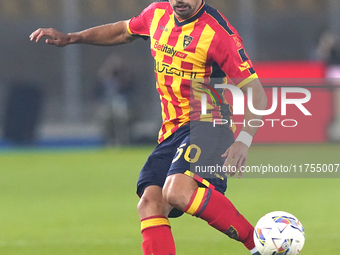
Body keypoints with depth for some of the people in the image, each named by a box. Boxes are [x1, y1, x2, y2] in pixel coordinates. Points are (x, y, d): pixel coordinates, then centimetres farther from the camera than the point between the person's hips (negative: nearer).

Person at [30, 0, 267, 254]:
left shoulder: (218, 31, -11)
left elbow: (256, 93, -11)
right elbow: (123, 31, 33)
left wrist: (243, 141, -25)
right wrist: (70, 38, 27)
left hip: (205, 125, -7)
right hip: (171, 133, 7)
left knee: (177, 191, -32)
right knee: (149, 203, -12)